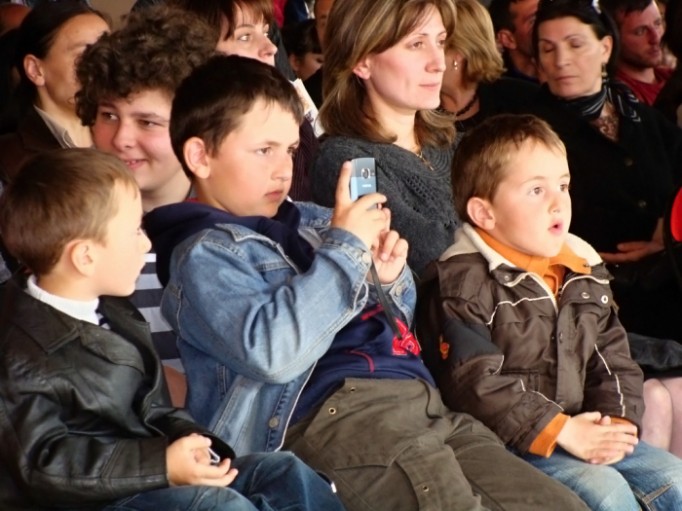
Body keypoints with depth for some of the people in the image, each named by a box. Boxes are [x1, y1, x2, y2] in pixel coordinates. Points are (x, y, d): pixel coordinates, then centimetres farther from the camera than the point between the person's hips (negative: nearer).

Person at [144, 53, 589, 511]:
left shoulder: (309, 221, 24)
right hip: (325, 411, -8)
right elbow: (273, 352, -18)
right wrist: (344, 248, -10)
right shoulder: (204, 254, 1)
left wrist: (390, 281, 11)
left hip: (418, 398, 8)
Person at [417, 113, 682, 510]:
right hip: (507, 445, -7)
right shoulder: (461, 282, -11)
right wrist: (562, 430, -21)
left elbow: (614, 358, 14)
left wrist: (617, 421, -7)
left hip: (585, 431, 8)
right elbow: (475, 381, -20)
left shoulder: (586, 271, 12)